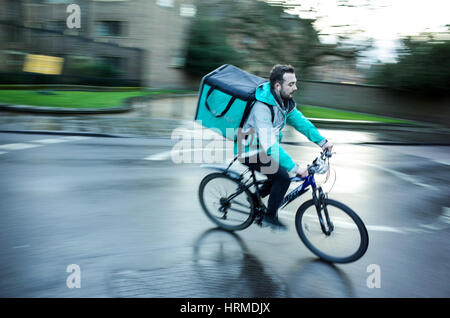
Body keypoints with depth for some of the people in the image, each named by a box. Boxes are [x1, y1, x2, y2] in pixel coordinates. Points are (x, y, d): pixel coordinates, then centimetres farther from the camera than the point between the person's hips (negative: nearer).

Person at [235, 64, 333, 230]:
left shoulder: (285, 101, -4)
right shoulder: (262, 107, -33)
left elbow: (299, 120, 3)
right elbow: (269, 144, -38)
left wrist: (322, 141, -7)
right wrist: (294, 167, -41)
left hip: (265, 147, 9)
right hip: (250, 151, -9)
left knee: (285, 170, 8)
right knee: (283, 177, -16)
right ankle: (269, 217, 3)